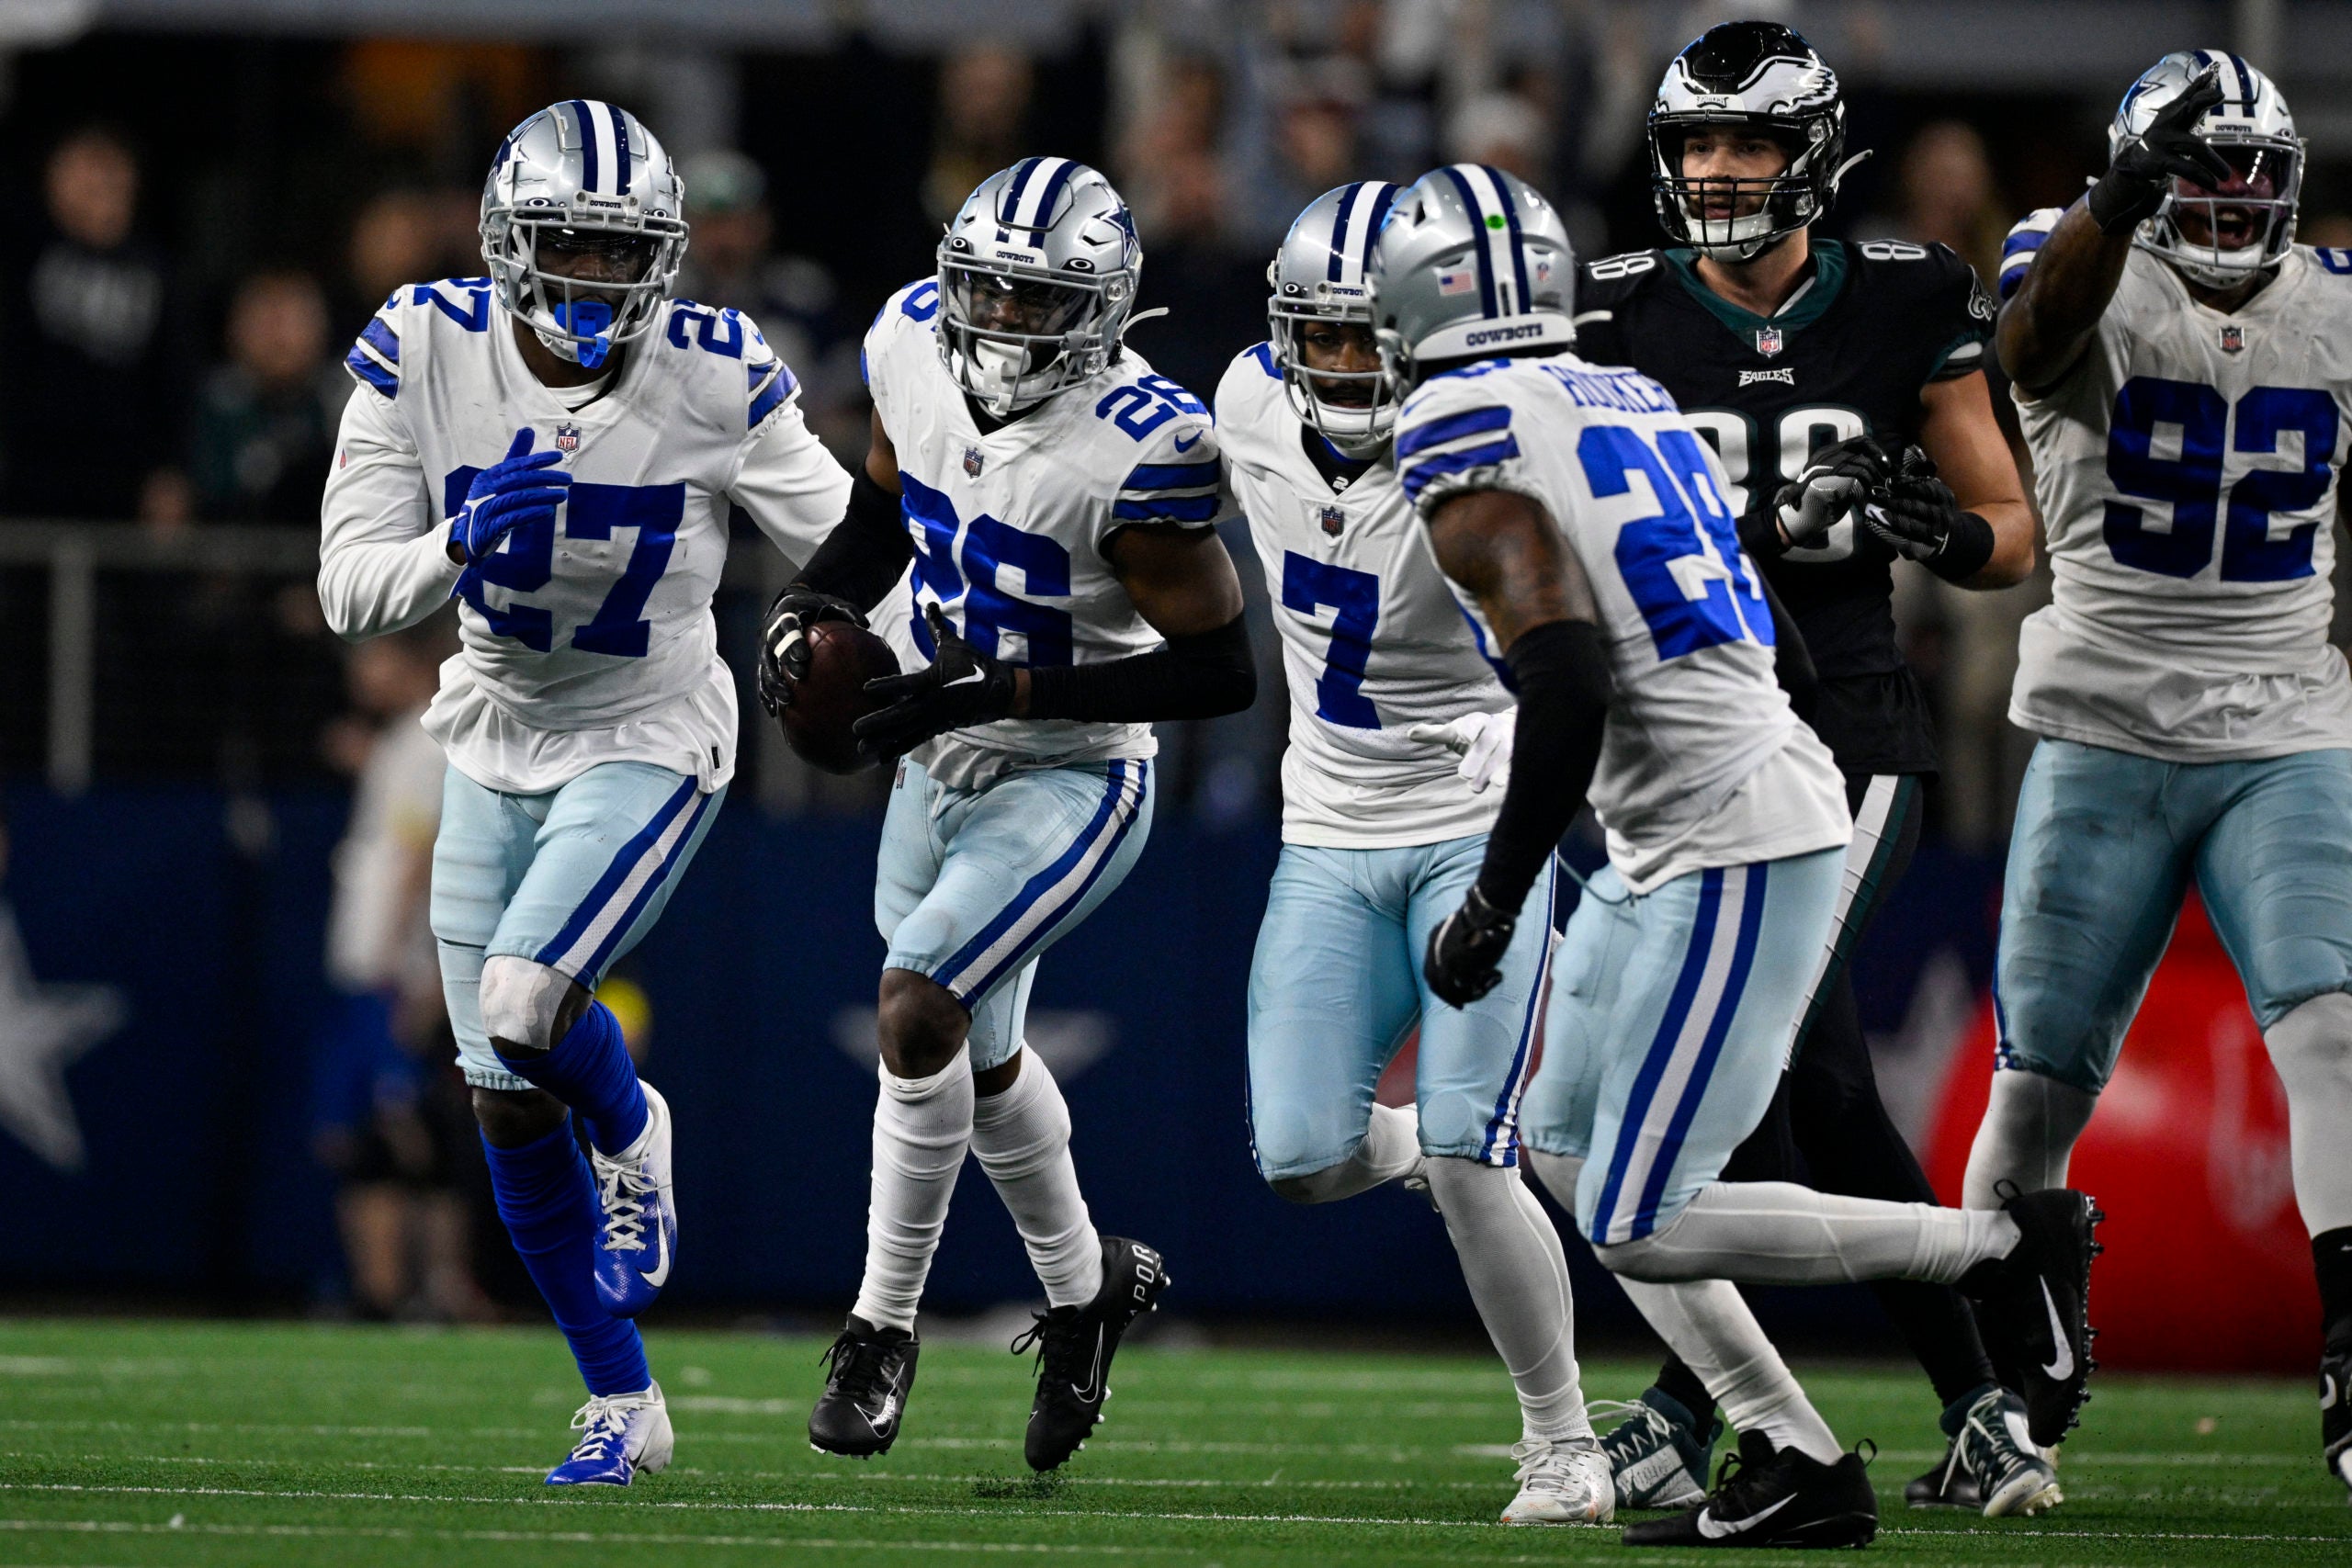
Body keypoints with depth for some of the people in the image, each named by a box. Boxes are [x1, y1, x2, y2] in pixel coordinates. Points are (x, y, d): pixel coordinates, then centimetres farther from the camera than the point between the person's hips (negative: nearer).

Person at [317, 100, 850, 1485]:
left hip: (648, 745, -4)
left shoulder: (712, 381, -17)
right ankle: (625, 1407, 20)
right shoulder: (425, 354, -13)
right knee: (509, 1105, 4)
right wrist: (461, 546, -32)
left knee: (523, 1010, -26)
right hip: (499, 745, 4)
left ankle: (634, 1139, 10)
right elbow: (350, 589, -13)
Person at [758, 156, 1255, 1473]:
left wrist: (1003, 690, -27)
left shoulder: (1139, 449, -27)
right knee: (978, 1054, 21)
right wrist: (812, 613, -8)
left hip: (1072, 783, -7)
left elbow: (1220, 670, -23)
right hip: (940, 767, 8)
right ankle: (1087, 1288, 45)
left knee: (918, 1007, -22)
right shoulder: (917, 345, -8)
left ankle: (884, 1327, -8)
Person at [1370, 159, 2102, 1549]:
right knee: (1565, 1149, 16)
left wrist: (1495, 898, -12)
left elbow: (1570, 685, -21)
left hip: (1735, 856, -10)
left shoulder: (1465, 431, -11)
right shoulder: (1630, 398, 15)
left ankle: (2008, 1246, 0)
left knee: (1642, 1225, -6)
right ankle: (1794, 1465, 13)